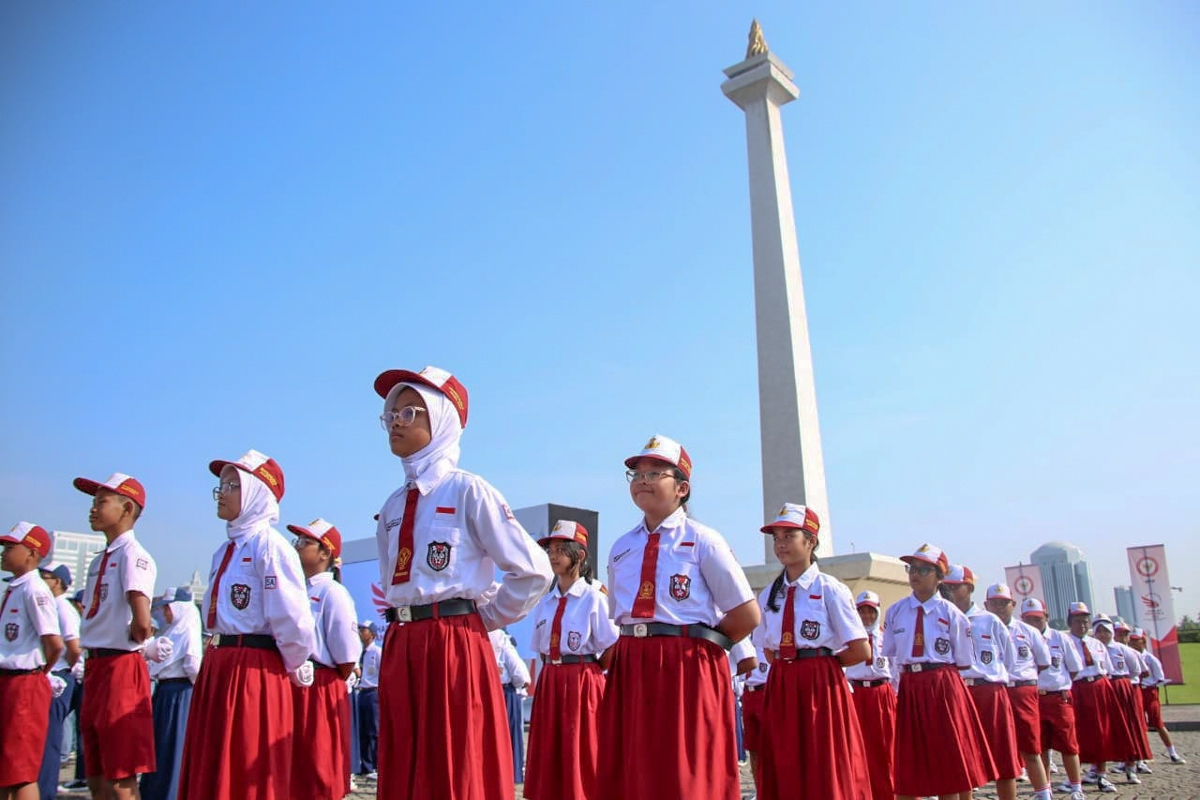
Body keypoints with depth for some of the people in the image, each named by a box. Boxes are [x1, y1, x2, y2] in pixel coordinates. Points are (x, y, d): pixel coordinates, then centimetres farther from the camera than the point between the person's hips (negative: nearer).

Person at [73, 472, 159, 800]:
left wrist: (140, 645, -6)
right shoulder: (99, 559, 14)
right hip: (95, 666, 9)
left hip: (121, 667, -9)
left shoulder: (133, 555, -14)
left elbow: (142, 622, -27)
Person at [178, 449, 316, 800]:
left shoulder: (269, 545, -13)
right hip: (216, 668, 9)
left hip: (255, 672, -9)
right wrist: (217, 660, 16)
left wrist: (294, 668, -6)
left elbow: (292, 619, -19)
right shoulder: (224, 551, 16)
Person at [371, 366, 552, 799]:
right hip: (399, 651, 7)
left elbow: (534, 571, -10)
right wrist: (401, 618, 15)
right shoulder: (393, 505, 13)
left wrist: (484, 618, -2)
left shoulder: (467, 491, -8)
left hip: (454, 649, -7)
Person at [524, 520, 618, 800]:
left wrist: (588, 673, -1)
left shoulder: (593, 598, -7)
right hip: (549, 683, 6)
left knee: (581, 758, -2)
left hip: (583, 683, -6)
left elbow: (612, 649, -8)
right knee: (549, 758, 8)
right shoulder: (544, 602, 10)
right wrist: (552, 675, 8)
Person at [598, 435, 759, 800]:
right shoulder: (621, 548, 13)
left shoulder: (702, 540, -3)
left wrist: (697, 644, 1)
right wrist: (639, 647, 8)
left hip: (687, 672, -5)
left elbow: (747, 616, -5)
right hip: (631, 672, 5)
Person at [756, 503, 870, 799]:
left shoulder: (829, 589, -6)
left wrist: (821, 663, 2)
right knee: (784, 775, 7)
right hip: (781, 689, 5)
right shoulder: (768, 595, 9)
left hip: (821, 686, -5)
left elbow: (861, 651, -8)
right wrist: (788, 668, 3)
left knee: (827, 775, 1)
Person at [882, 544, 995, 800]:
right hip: (909, 688, 2)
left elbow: (962, 661, 4)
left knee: (951, 759, 5)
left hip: (943, 687, -2)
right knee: (908, 763, 7)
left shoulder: (951, 613, -1)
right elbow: (888, 655, 13)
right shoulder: (895, 611, 6)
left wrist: (938, 675, 1)